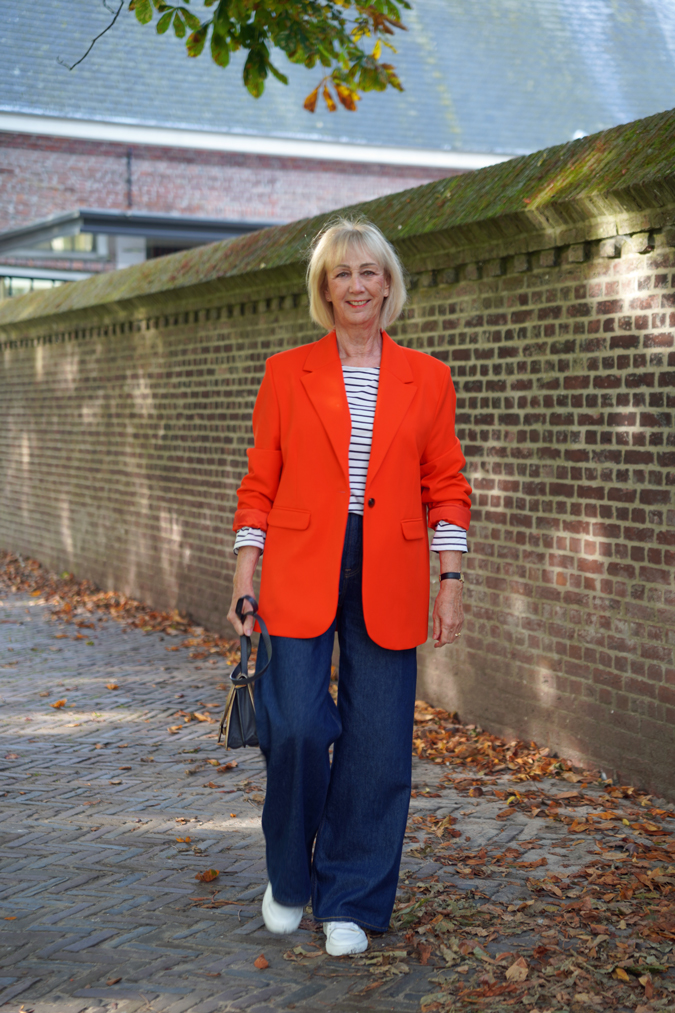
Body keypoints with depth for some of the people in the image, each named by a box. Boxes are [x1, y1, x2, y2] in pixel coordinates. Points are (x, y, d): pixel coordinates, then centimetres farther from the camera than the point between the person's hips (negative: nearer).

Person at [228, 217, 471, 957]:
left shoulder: (426, 378, 7)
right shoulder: (286, 373, 5)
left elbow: (446, 487, 8)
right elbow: (260, 484, 6)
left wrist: (450, 583, 1)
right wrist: (243, 580, -1)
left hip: (387, 582, 1)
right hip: (300, 575, -1)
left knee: (379, 745, 1)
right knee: (296, 728, -9)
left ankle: (349, 903, 18)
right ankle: (289, 880, 18)